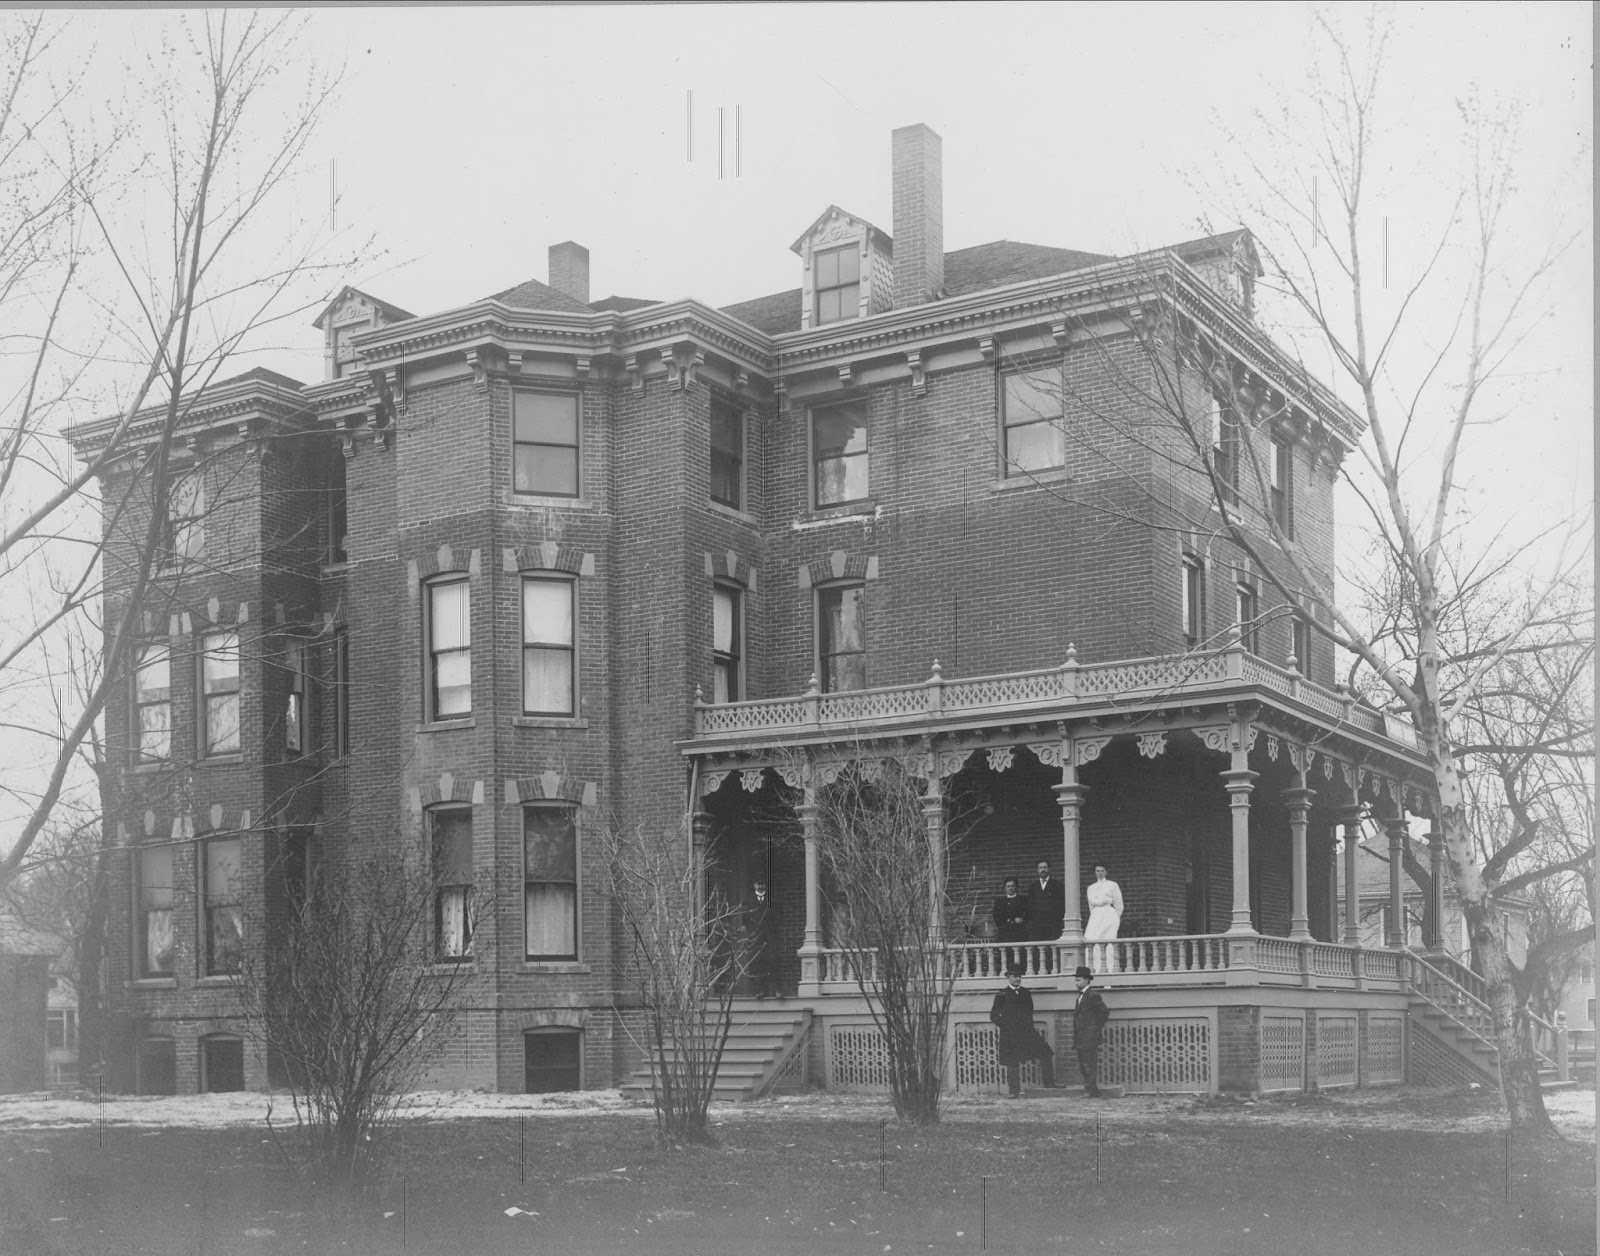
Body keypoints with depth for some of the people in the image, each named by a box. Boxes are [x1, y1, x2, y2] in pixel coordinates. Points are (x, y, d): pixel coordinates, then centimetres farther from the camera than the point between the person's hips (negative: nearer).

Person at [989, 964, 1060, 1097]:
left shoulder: (1025, 994, 12)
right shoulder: (1002, 995, -2)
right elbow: (994, 1015, -1)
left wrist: (1028, 1025, 8)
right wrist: (1007, 1026, -7)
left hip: (1026, 1031, 4)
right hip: (1009, 1035, -4)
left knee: (1046, 1053, -6)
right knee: (1012, 1064, 0)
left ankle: (1049, 1083, 1)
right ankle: (1014, 1092, 9)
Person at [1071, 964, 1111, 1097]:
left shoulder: (1093, 996, -10)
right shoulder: (1080, 996, 19)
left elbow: (1105, 1012, -14)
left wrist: (1097, 1029, -7)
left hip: (1089, 1037, -9)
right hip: (1080, 1039, 9)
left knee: (1090, 1065, -10)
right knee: (1083, 1066, 9)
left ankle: (1093, 1092, -9)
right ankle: (1088, 1091, 12)